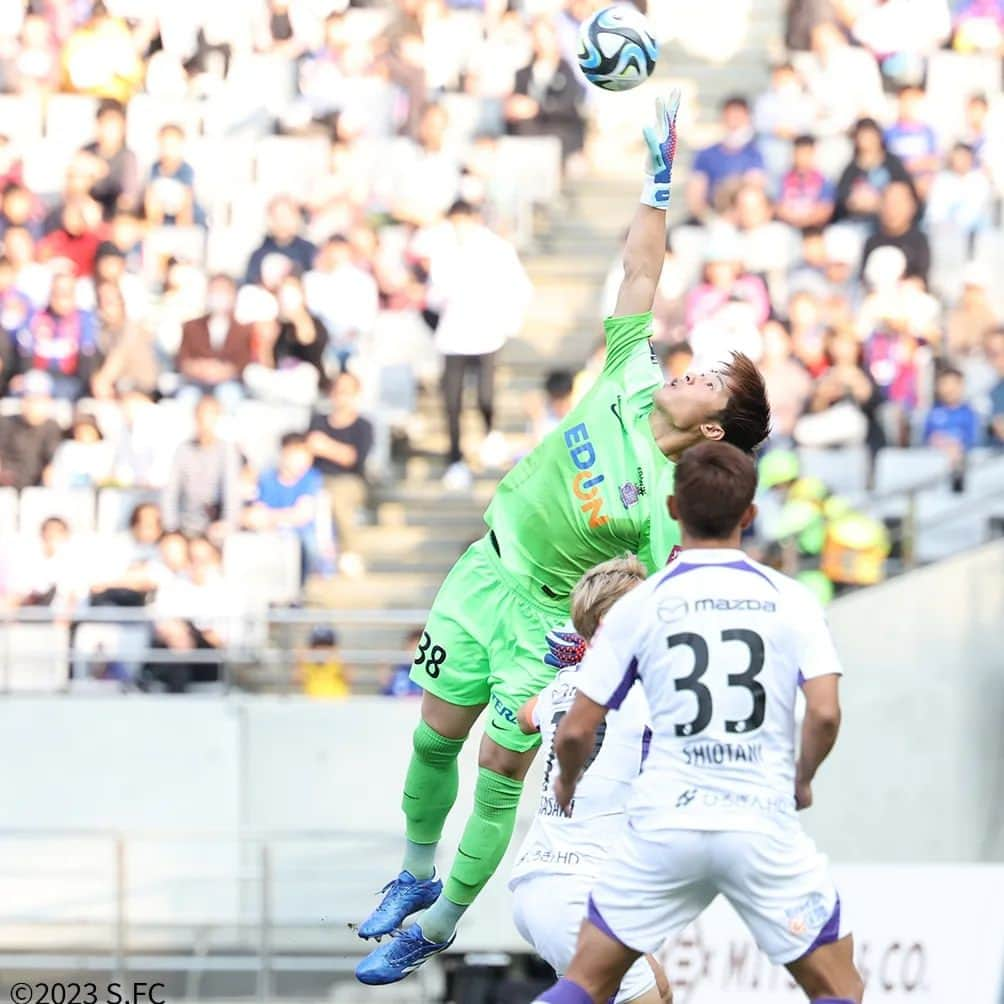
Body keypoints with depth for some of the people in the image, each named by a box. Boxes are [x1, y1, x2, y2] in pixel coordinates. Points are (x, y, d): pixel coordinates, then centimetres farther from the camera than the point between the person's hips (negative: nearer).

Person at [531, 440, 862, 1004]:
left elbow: (577, 730, 1)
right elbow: (825, 713, -8)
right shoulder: (790, 599, 0)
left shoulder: (638, 607, 1)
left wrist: (567, 784, 23)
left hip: (663, 828, 1)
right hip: (765, 827, -1)